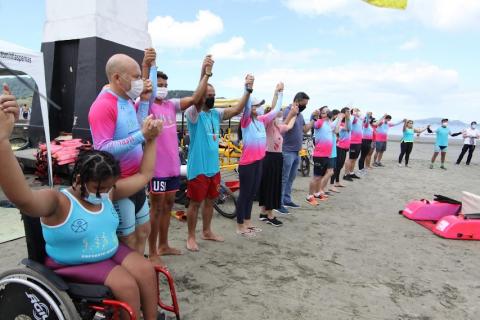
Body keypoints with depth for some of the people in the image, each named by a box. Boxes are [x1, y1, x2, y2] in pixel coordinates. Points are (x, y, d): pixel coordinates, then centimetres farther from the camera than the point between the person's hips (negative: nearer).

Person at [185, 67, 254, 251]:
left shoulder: (216, 114, 7)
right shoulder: (193, 114, -12)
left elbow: (236, 110, 1)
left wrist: (248, 90, -9)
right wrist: (205, 75, -42)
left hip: (214, 167, 7)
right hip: (198, 168, -7)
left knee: (210, 201, 18)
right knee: (195, 203, 4)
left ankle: (207, 232, 35)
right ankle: (191, 237, 20)